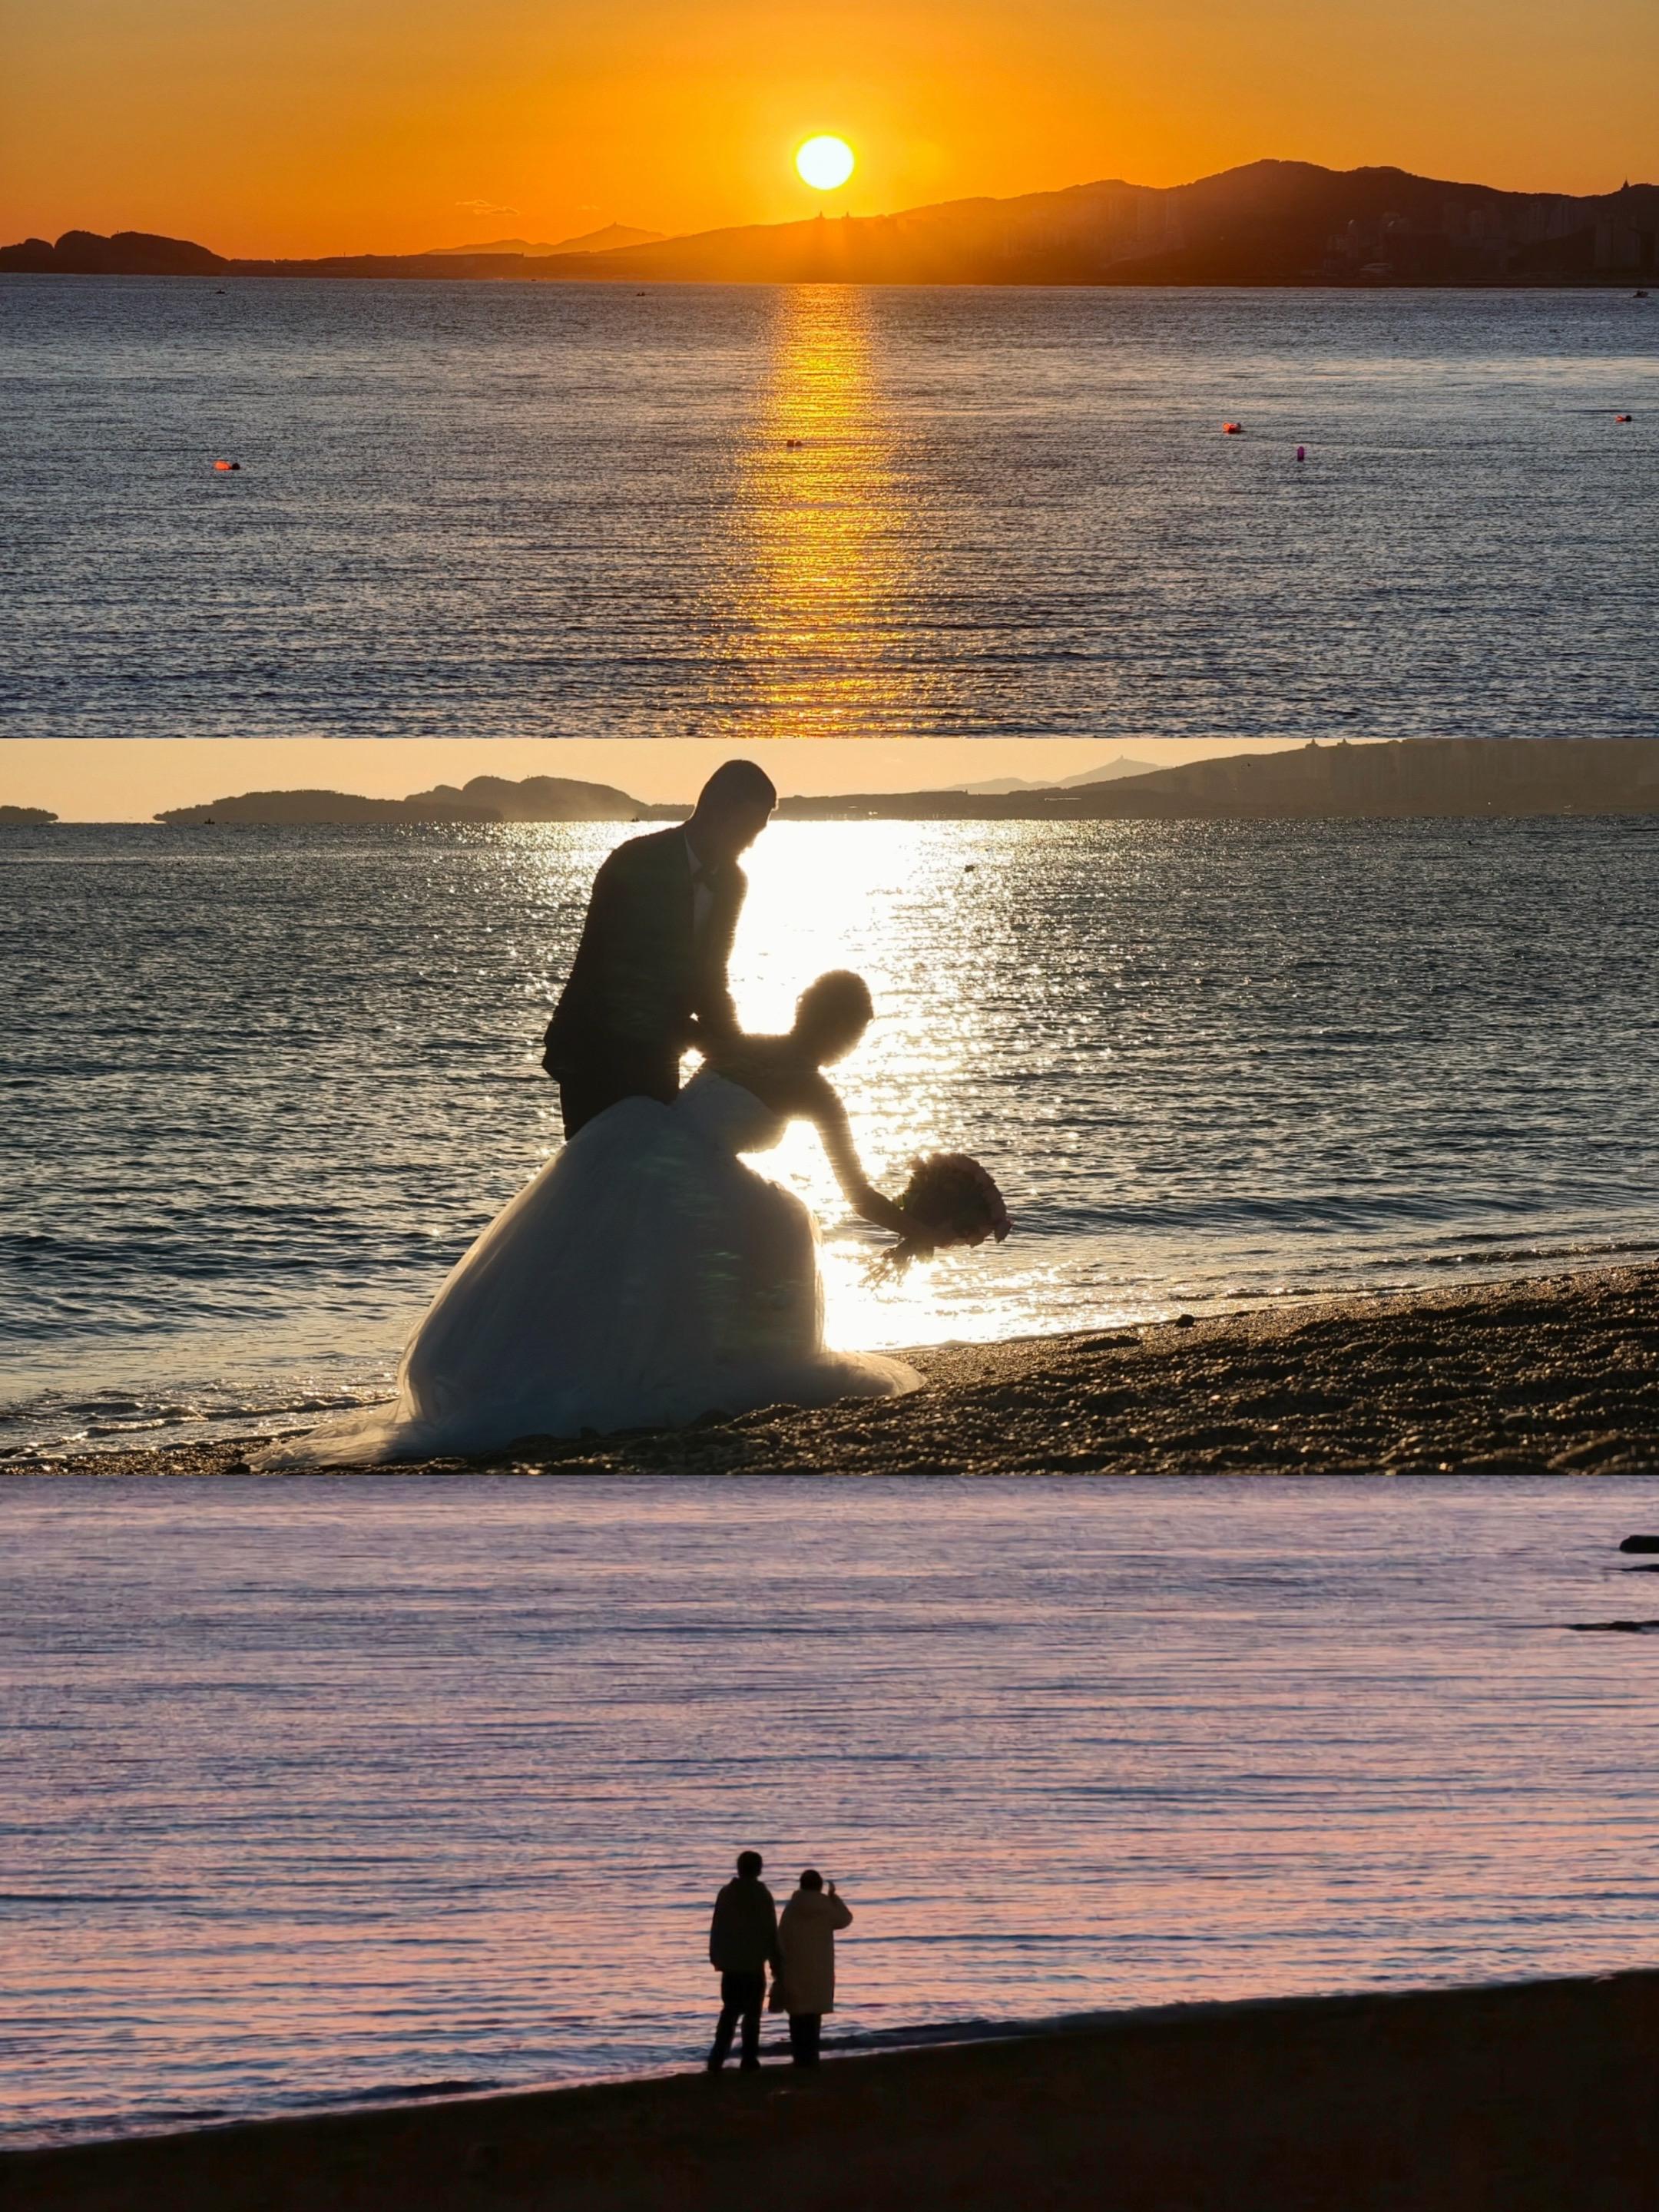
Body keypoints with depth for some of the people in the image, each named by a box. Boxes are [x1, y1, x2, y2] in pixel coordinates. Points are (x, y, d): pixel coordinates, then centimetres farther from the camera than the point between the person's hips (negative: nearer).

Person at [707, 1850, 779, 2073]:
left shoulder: (727, 1894, 2)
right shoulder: (762, 1895, -6)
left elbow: (716, 1929, 6)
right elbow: (771, 1932, -5)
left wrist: (716, 1958, 15)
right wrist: (776, 1963, 1)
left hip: (730, 1964, 3)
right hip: (754, 1964, -3)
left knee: (729, 2011, 11)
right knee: (752, 2014, 4)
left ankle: (718, 2058, 0)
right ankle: (749, 2060, 1)